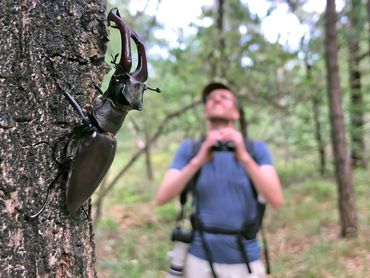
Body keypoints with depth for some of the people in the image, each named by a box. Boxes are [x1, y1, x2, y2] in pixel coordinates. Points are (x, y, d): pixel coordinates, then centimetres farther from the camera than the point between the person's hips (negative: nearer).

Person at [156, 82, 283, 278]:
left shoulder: (256, 149, -3)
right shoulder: (189, 149, -1)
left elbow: (276, 200, -16)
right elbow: (162, 198, -12)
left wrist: (244, 157, -29)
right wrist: (198, 160, -26)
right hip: (201, 260, 0)